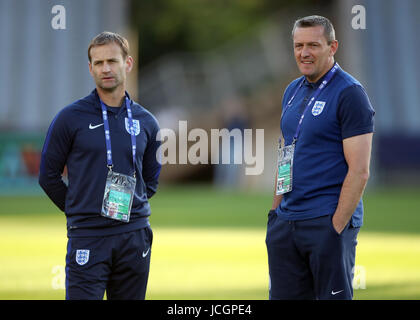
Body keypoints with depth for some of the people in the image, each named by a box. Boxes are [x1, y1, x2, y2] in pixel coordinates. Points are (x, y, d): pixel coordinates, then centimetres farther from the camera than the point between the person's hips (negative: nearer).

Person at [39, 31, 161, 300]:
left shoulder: (146, 122, 10)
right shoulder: (71, 117, -1)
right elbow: (49, 175, 5)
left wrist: (130, 207, 11)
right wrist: (78, 210, 4)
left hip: (135, 237, 4)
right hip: (87, 237, -4)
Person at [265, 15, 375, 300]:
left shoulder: (350, 93, -9)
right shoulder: (293, 91, 14)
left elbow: (359, 171, -14)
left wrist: (336, 226, -18)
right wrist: (276, 211, 13)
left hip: (328, 222, -7)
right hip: (287, 221, 7)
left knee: (333, 295, -2)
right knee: (283, 296, 8)